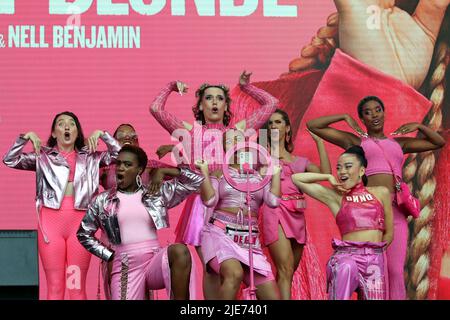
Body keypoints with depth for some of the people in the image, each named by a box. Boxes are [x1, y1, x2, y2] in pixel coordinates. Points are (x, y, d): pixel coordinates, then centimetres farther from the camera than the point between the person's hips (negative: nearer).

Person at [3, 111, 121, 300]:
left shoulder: (90, 157, 14)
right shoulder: (43, 156, 11)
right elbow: (10, 160, 3)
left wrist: (102, 134, -2)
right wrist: (25, 137, -7)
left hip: (80, 223, 1)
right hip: (51, 221, -1)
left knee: (78, 288, 1)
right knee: (54, 288, -1)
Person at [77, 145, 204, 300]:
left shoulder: (156, 193, 9)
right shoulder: (103, 201, 8)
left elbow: (195, 181, 9)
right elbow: (83, 234, 16)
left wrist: (162, 171, 1)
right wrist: (109, 255, 6)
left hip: (155, 261, 0)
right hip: (126, 268, 0)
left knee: (180, 251, -32)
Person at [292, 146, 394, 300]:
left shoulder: (381, 193, 11)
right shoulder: (335, 197, 8)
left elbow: (389, 233, 17)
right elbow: (296, 179, 8)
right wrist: (329, 177, 9)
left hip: (375, 261, 2)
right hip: (346, 256, -2)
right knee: (346, 267, -32)